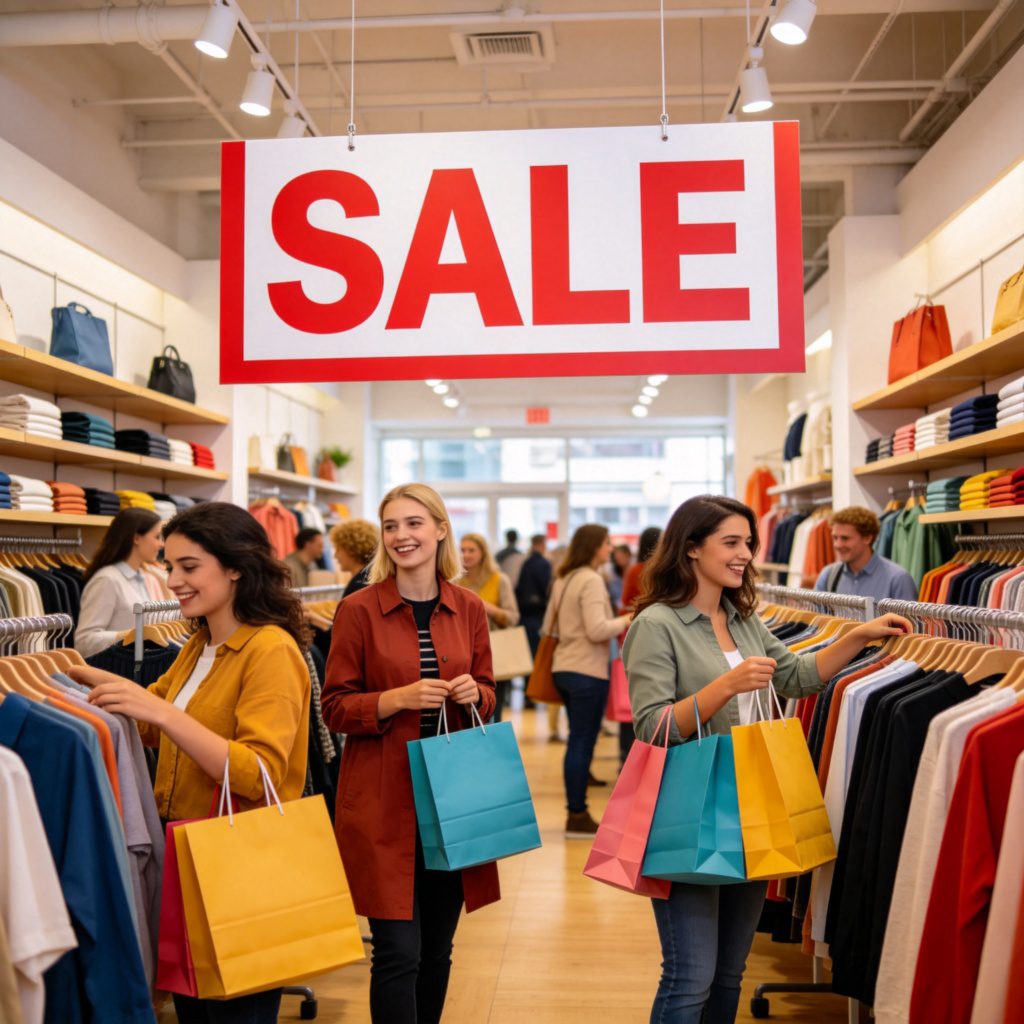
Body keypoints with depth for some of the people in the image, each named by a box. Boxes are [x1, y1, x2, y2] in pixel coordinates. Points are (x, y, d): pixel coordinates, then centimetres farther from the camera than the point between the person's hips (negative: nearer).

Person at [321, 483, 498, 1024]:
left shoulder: (469, 608, 5)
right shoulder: (358, 609, -5)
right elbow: (335, 709, -3)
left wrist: (473, 694, -9)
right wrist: (399, 699, -19)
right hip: (384, 803, -3)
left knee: (437, 948, 14)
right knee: (398, 950, -3)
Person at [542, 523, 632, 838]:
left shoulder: (563, 579, 14)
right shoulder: (591, 580, -14)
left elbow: (549, 625, 19)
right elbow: (597, 630, -21)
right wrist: (626, 620, -7)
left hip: (562, 668, 9)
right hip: (587, 672, -9)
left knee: (578, 741, 16)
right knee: (582, 743, -2)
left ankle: (576, 812, 22)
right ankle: (578, 817, 4)